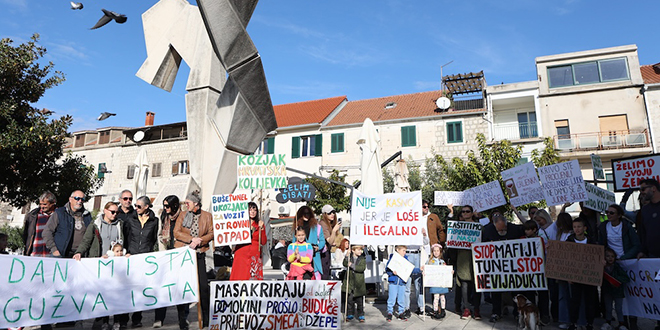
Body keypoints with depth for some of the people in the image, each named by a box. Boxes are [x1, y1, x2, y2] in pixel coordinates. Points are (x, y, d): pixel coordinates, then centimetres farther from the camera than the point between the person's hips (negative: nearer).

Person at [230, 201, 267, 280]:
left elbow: (263, 242, 5)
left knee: (254, 278, -5)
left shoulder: (259, 224, 12)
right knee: (240, 277, -8)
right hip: (242, 255, -1)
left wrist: (261, 228, -3)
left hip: (255, 256, 1)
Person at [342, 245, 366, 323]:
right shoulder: (349, 257, 6)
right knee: (349, 299, 7)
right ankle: (350, 314, 22)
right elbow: (345, 264, -9)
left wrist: (352, 266, -19)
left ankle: (361, 316, 15)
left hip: (359, 283, -1)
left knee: (359, 301, 3)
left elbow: (362, 268, -14)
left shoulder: (363, 259, 1)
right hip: (349, 281, 1)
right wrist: (347, 257, -23)